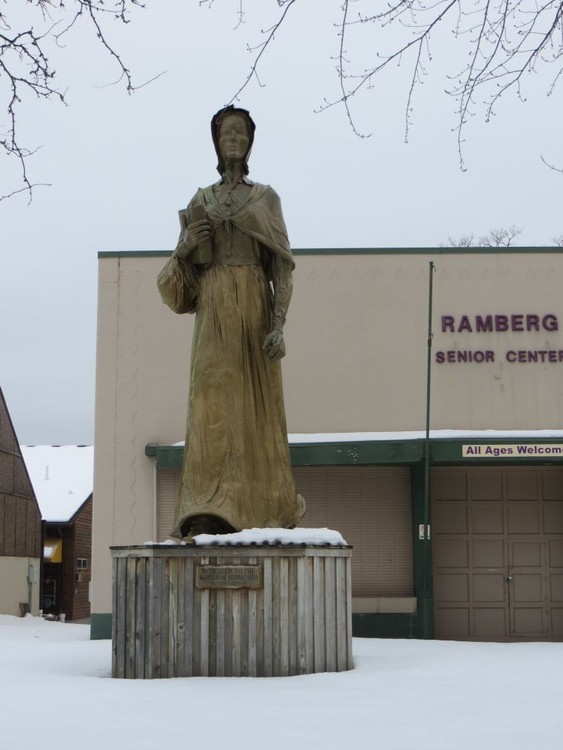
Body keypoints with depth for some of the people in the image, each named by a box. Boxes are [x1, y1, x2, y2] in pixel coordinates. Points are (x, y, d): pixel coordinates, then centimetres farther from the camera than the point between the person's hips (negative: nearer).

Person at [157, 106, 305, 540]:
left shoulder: (266, 197, 9)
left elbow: (282, 266, 1)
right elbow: (184, 275, 15)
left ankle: (261, 506, 7)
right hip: (214, 312, 1)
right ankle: (210, 513, -12)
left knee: (256, 405, -2)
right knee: (214, 406, -7)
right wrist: (187, 245, -8)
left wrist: (279, 325, -10)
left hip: (254, 309, -1)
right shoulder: (200, 201, 14)